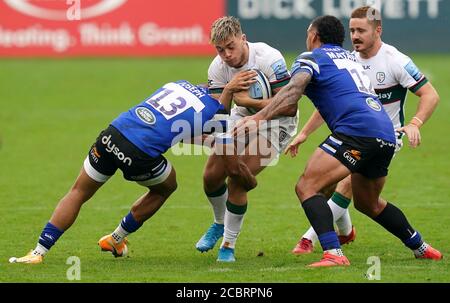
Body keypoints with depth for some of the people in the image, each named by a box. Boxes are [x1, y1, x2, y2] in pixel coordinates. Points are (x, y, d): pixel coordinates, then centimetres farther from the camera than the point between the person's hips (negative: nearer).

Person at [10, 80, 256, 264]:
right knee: (165, 188, 29)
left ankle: (39, 252, 4)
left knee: (77, 193, 17)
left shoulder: (180, 84, 22)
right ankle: (116, 240, 35)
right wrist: (251, 182, 35)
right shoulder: (215, 116, 8)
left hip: (111, 134, 4)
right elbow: (234, 168, 16)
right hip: (139, 155, -4)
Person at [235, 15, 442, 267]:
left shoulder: (311, 58, 6)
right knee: (368, 203, 28)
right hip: (386, 135, 8)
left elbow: (293, 91, -12)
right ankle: (421, 248, 38)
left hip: (357, 131, -8)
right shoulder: (351, 57, 30)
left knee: (307, 187, -11)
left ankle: (334, 254, -27)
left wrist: (258, 118, -20)